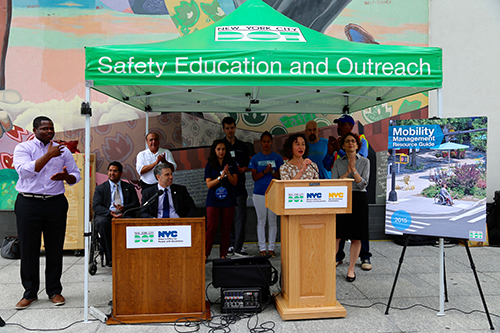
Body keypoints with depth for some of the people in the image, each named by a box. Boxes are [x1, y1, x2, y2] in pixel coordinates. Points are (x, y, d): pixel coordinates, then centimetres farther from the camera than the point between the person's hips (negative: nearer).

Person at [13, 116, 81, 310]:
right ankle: (30, 293, 18)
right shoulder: (23, 148, 4)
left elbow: (76, 175, 11)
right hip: (29, 203, -2)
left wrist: (66, 176, -11)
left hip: (56, 203, 2)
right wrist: (48, 155, -18)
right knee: (28, 249, 4)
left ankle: (54, 290, 17)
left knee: (55, 248, 5)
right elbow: (25, 170, -14)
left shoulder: (62, 150, 11)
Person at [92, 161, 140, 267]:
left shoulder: (129, 187, 21)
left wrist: (124, 208, -14)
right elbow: (96, 207, 2)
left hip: (124, 216, 0)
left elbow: (136, 204, 9)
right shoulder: (100, 188, 18)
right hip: (106, 216, 0)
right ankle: (110, 258, -30)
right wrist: (110, 213, -18)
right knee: (102, 222, -36)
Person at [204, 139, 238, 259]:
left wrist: (228, 174, -16)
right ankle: (205, 254, 2)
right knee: (211, 227, -7)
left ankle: (223, 255, 12)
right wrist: (221, 177, -18)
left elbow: (235, 182, 1)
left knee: (226, 228, 3)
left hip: (228, 200, 2)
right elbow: (209, 184, -4)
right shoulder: (209, 165, 4)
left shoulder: (231, 164, 7)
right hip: (213, 200, -1)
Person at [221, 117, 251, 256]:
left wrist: (243, 169, -7)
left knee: (241, 216, -6)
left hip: (239, 186, 1)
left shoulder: (242, 146, 12)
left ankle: (238, 247, -1)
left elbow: (249, 165, 15)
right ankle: (231, 244, 18)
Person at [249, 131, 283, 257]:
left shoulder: (277, 158, 5)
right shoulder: (255, 158, 5)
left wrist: (272, 171, -17)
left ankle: (271, 248, 14)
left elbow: (280, 176, 3)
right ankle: (262, 248, 13)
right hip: (259, 193, 0)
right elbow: (254, 177, 0)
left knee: (272, 221, 4)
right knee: (261, 221, 4)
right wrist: (264, 172, -16)